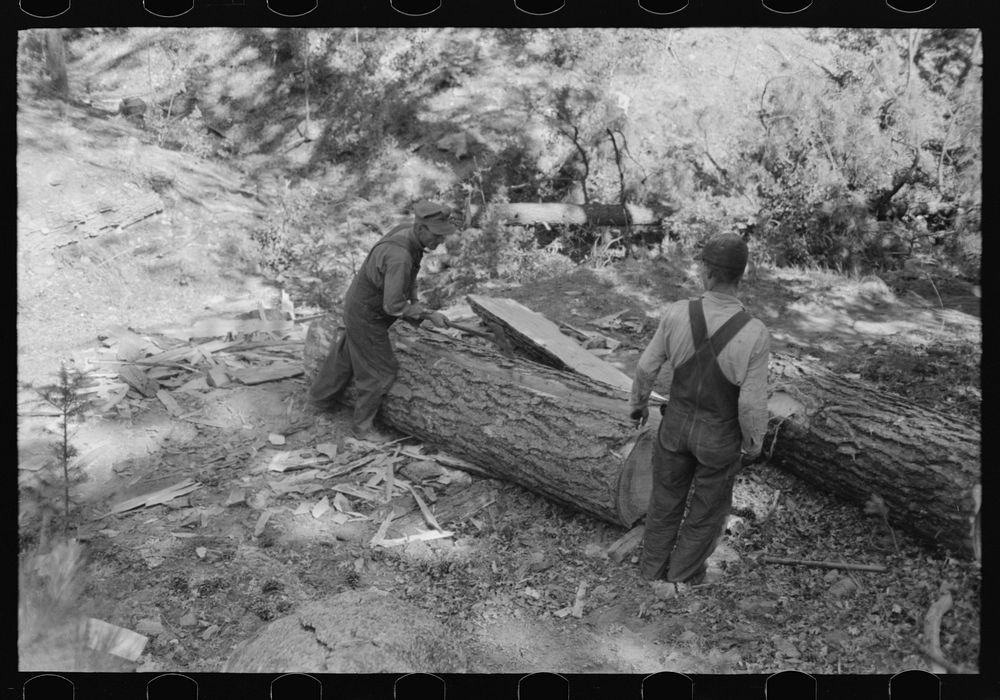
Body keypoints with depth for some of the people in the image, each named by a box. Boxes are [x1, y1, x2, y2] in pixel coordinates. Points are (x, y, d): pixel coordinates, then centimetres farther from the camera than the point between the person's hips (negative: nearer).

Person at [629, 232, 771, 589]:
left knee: (666, 497, 25)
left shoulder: (677, 313, -24)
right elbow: (752, 405, -23)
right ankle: (684, 573, 43)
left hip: (676, 423, 2)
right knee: (709, 505, 24)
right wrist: (753, 445, -2)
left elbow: (646, 367, -10)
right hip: (720, 437, -2)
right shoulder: (754, 335, -31)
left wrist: (639, 403, 11)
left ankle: (653, 568, 44)